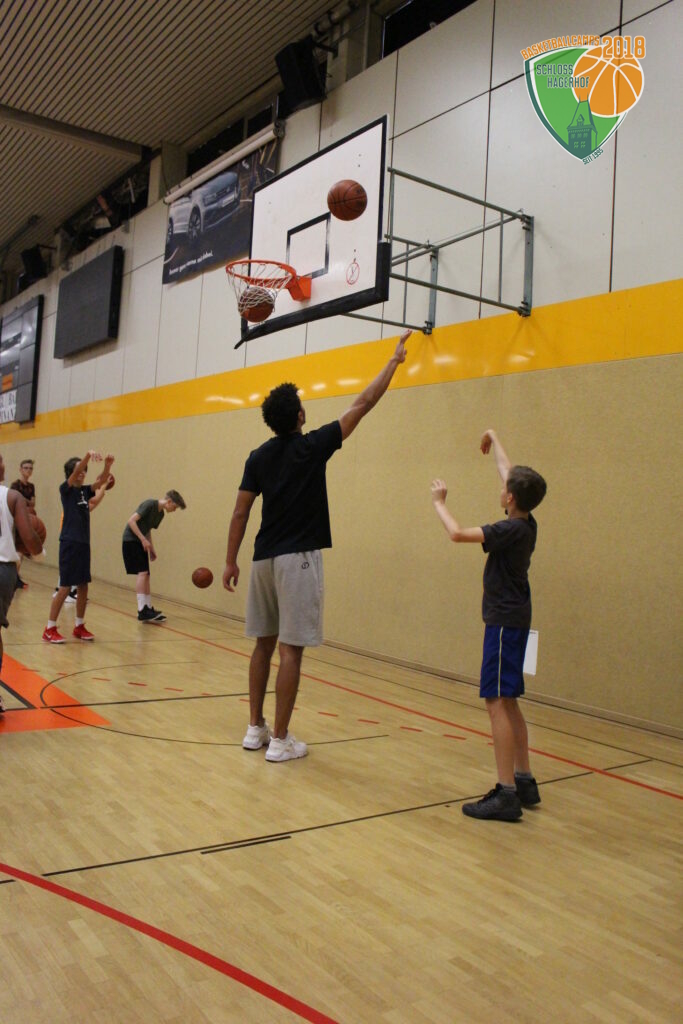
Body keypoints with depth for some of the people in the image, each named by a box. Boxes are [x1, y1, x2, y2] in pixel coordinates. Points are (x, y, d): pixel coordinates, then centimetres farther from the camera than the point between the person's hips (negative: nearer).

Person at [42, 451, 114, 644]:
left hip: (84, 543, 7)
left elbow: (101, 481, -3)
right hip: (69, 542, -7)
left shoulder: (85, 490, 11)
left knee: (83, 586, 11)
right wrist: (88, 456, -40)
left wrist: (107, 465, -22)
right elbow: (74, 472, -23)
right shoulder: (66, 489, -6)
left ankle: (79, 626, 22)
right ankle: (50, 629, 4)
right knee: (65, 587, -5)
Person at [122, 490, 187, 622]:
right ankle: (142, 610, -19)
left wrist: (151, 548, 9)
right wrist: (143, 539, -24)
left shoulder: (161, 513, 11)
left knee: (146, 575, 8)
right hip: (130, 540, -9)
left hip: (140, 542, 9)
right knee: (142, 572, -17)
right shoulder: (150, 504, -16)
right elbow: (131, 521, -22)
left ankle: (148, 609, 13)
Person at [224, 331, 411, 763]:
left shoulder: (259, 456, 6)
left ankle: (256, 728, 21)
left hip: (264, 557, 6)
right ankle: (280, 739, 2)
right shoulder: (312, 447, -7)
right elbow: (363, 405, -1)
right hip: (297, 557, -6)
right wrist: (394, 361, 9)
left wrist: (231, 560, 14)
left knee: (264, 643, 14)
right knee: (291, 649, -2)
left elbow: (240, 513, 6)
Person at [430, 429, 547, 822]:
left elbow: (458, 533, -26)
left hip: (505, 622, -10)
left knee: (498, 702, -9)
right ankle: (524, 781, 23)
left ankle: (506, 794, -8)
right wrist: (494, 440, 34)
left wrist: (440, 502, -9)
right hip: (513, 618, 10)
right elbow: (511, 473, 20)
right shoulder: (526, 524, 6)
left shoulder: (512, 530, -18)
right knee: (508, 702, 16)